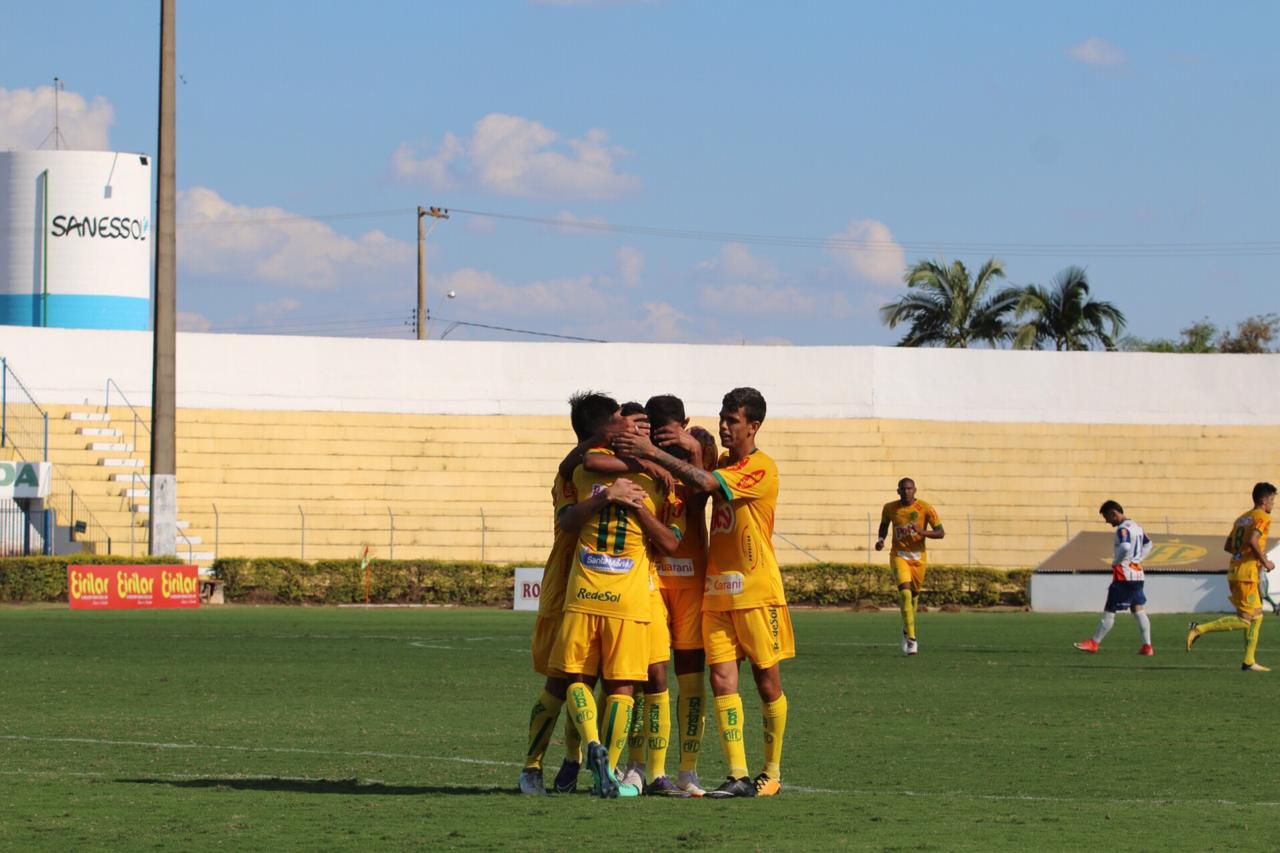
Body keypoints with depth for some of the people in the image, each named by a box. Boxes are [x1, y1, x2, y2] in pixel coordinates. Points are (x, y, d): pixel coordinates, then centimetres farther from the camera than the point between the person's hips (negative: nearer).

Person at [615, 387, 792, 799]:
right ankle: (737, 776, -5)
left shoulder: (762, 468, -12)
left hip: (756, 591, -7)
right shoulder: (722, 464, 15)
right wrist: (690, 445, -10)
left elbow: (705, 482, -24)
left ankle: (772, 772, 14)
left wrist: (654, 453, -25)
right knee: (722, 679, -4)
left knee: (767, 680, 3)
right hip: (717, 590, 7)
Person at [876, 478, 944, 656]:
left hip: (918, 557, 1)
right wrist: (880, 539, -3)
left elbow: (941, 533, -9)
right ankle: (911, 640, -22)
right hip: (899, 555, -1)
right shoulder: (889, 508, -3)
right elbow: (884, 524, 18)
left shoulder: (925, 509, -9)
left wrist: (922, 531, -27)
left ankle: (907, 630, 42)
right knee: (905, 592, -20)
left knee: (914, 594, 13)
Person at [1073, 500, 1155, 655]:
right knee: (1138, 609, 9)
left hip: (1124, 574, -9)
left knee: (1109, 609, -2)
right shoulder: (1136, 526, 14)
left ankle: (1094, 643, 4)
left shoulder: (1123, 529, -15)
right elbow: (1148, 544, 25)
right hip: (1138, 574, 9)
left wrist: (1116, 562, -16)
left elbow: (1125, 547, -32)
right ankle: (1147, 646, 3)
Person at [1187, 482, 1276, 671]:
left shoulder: (1242, 518, 19)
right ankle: (1199, 629, -14)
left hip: (1234, 572, 9)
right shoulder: (1263, 517, -7)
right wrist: (1264, 562, -11)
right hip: (1246, 574, -9)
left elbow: (1227, 546, 17)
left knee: (1256, 617, 13)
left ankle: (1249, 662, 11)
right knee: (1245, 620, -9)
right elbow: (1253, 541, -23)